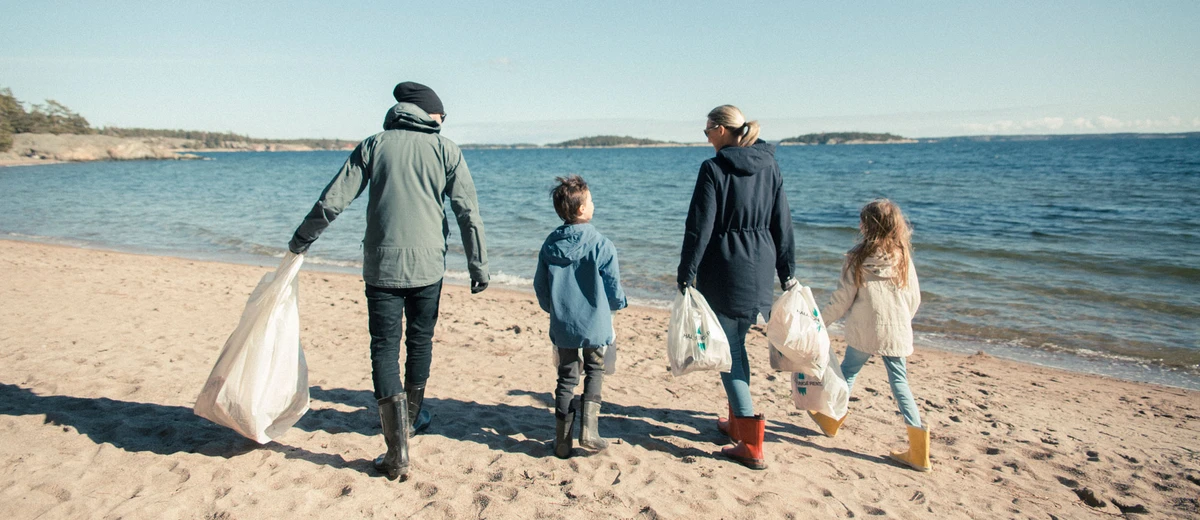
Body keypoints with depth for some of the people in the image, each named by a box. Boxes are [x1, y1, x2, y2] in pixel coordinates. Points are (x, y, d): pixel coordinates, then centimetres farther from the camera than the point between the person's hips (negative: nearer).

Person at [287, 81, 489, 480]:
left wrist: (300, 241, 15)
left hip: (382, 266, 0)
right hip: (428, 266, 1)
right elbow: (468, 213, -1)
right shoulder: (446, 149, 2)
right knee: (420, 342, 19)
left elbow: (331, 202, 1)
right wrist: (478, 267, 6)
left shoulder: (374, 145, 4)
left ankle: (397, 453, -3)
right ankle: (410, 419, 38)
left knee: (384, 349, 3)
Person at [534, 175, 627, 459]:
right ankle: (589, 429, 10)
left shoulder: (550, 244, 0)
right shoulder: (601, 245, -14)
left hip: (562, 326, 3)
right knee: (594, 370, 19)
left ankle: (562, 441, 17)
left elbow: (539, 285, 8)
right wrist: (619, 304, 15)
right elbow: (613, 287, -8)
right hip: (594, 325, -3)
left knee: (566, 377, 14)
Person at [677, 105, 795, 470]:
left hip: (723, 269, -6)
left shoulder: (714, 169, -11)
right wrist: (787, 272, 16)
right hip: (760, 268, 6)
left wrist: (686, 274, -7)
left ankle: (751, 446, -1)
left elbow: (699, 227, -13)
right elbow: (782, 224, 9)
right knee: (737, 344, 21)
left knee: (727, 348, 1)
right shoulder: (769, 167, 7)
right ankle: (738, 422, 33)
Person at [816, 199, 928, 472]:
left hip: (864, 330, -3)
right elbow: (914, 298, 8)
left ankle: (832, 419, 35)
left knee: (848, 371, 17)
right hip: (897, 331, 3)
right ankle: (918, 450, 3)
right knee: (899, 382, 7)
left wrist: (823, 321, 8)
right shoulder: (904, 257, 1)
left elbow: (843, 297, -5)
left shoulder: (858, 257, -8)